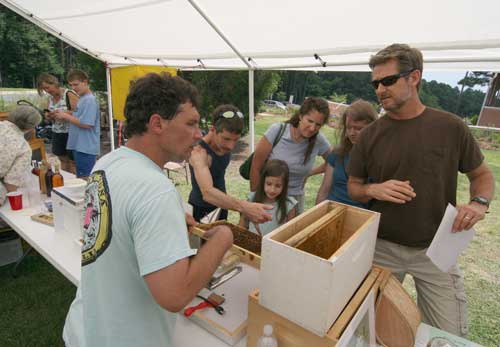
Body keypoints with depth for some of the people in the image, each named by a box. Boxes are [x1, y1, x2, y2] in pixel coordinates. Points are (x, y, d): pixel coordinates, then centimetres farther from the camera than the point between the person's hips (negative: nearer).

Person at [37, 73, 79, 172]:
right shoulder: (50, 98, 12)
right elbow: (48, 115, 22)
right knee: (63, 160, 13)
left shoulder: (69, 94, -11)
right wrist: (48, 116, -1)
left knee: (73, 161, -2)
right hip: (57, 133, 7)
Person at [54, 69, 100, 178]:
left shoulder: (90, 100, -15)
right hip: (79, 146, 10)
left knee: (85, 179, -4)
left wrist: (65, 116, -11)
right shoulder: (82, 99, 15)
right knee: (80, 178, 17)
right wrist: (64, 115, 6)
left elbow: (86, 124, -21)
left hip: (86, 148, -10)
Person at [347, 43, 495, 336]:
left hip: (435, 249, 0)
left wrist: (480, 202, -14)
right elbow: (354, 187, 3)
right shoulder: (371, 135, -5)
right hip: (382, 247, 1)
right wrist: (374, 189, -18)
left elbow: (482, 174, 6)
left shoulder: (451, 127, -7)